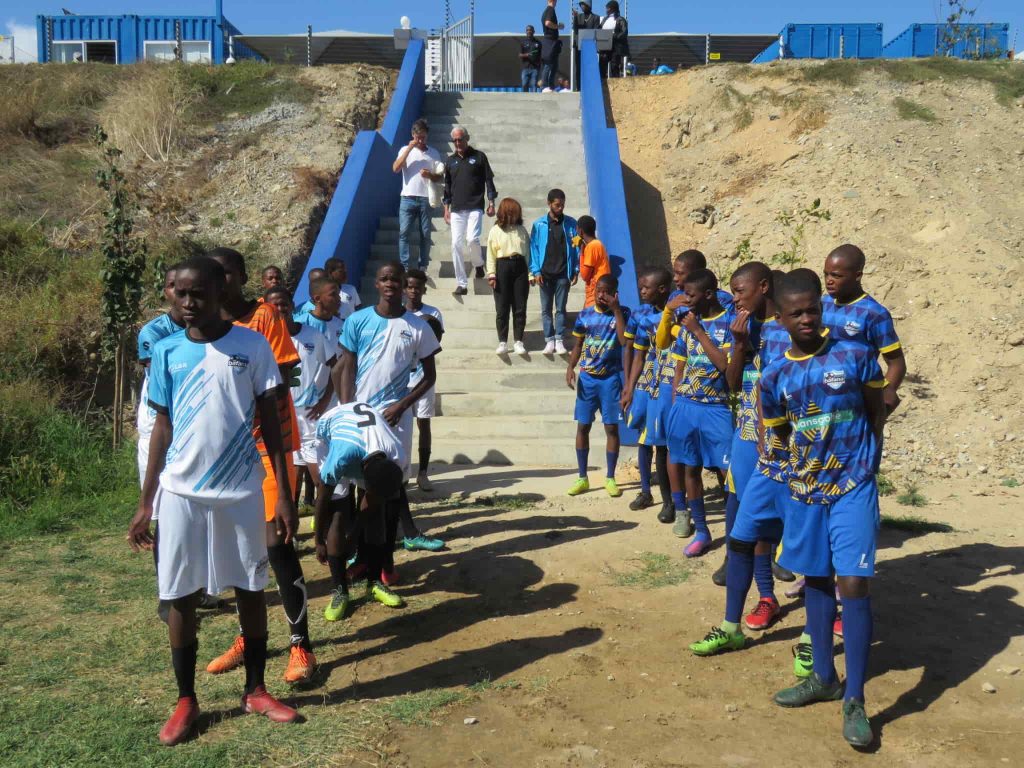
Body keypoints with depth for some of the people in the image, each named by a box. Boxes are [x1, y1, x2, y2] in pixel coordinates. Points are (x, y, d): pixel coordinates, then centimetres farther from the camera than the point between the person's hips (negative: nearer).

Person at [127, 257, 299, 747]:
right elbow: (162, 428, 7)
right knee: (180, 596, 7)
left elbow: (269, 420, -1)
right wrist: (145, 502, 5)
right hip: (180, 493, 1)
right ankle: (186, 701, 24)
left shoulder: (252, 345, -4)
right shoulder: (166, 352, 2)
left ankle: (255, 691, 26)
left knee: (250, 589, 9)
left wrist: (284, 492, -5)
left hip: (241, 491, -1)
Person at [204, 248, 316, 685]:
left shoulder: (265, 317, -7)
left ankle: (300, 644, 4)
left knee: (276, 542, -6)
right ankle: (247, 636, 27)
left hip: (266, 444, -5)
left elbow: (281, 385, -9)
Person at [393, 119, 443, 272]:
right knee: (404, 233, -5)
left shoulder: (434, 153, 9)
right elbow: (396, 168, -6)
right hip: (407, 198, 0)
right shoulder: (405, 150, 8)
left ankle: (423, 267, 9)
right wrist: (409, 148, -9)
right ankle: (404, 267, -3)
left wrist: (430, 175, -12)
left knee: (425, 234, 2)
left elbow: (440, 176, 10)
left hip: (426, 198, 1)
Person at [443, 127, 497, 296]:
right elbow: (447, 185, 18)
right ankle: (461, 284, 3)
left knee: (472, 239, -21)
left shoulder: (479, 156, 6)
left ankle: (479, 263, 12)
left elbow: (489, 180, 4)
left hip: (475, 207, -3)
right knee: (456, 244, -4)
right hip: (456, 210, 4)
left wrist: (491, 203, -4)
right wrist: (446, 208, 11)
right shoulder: (450, 160, 15)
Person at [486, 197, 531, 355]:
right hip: (503, 267, -2)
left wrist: (531, 274, 3)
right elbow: (491, 254, 0)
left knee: (520, 308, 3)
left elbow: (528, 252, 8)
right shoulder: (495, 230, 1)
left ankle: (518, 342, 11)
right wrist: (491, 275, -7)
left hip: (520, 267, 2)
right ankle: (502, 342, 8)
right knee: (502, 308, 1)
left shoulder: (521, 230, 7)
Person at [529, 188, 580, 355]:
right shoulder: (539, 225, 0)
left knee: (561, 308, 3)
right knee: (546, 309, 5)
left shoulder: (571, 224, 1)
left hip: (563, 274, 0)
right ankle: (549, 340, 11)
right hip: (545, 274, 0)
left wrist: (576, 271, -2)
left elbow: (576, 248, 3)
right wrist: (535, 271, -6)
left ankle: (559, 340, 8)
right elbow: (534, 247, 1)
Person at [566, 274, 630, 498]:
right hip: (587, 378, 2)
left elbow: (625, 341, -19)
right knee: (583, 427, 4)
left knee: (611, 428, 3)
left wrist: (616, 309, -19)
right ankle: (582, 478, 15)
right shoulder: (585, 315, 3)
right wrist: (570, 367, -6)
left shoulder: (622, 313, -4)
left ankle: (610, 478, 14)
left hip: (611, 378, -2)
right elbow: (578, 345, 10)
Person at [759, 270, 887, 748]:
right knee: (816, 580, 14)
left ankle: (854, 700, 3)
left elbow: (877, 410, 4)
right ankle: (824, 677, 30)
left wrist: (864, 461, 3)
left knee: (853, 584, -8)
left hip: (854, 487, -3)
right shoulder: (775, 376, -1)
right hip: (804, 489, 4)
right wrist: (810, 458, 7)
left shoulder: (855, 355, -8)